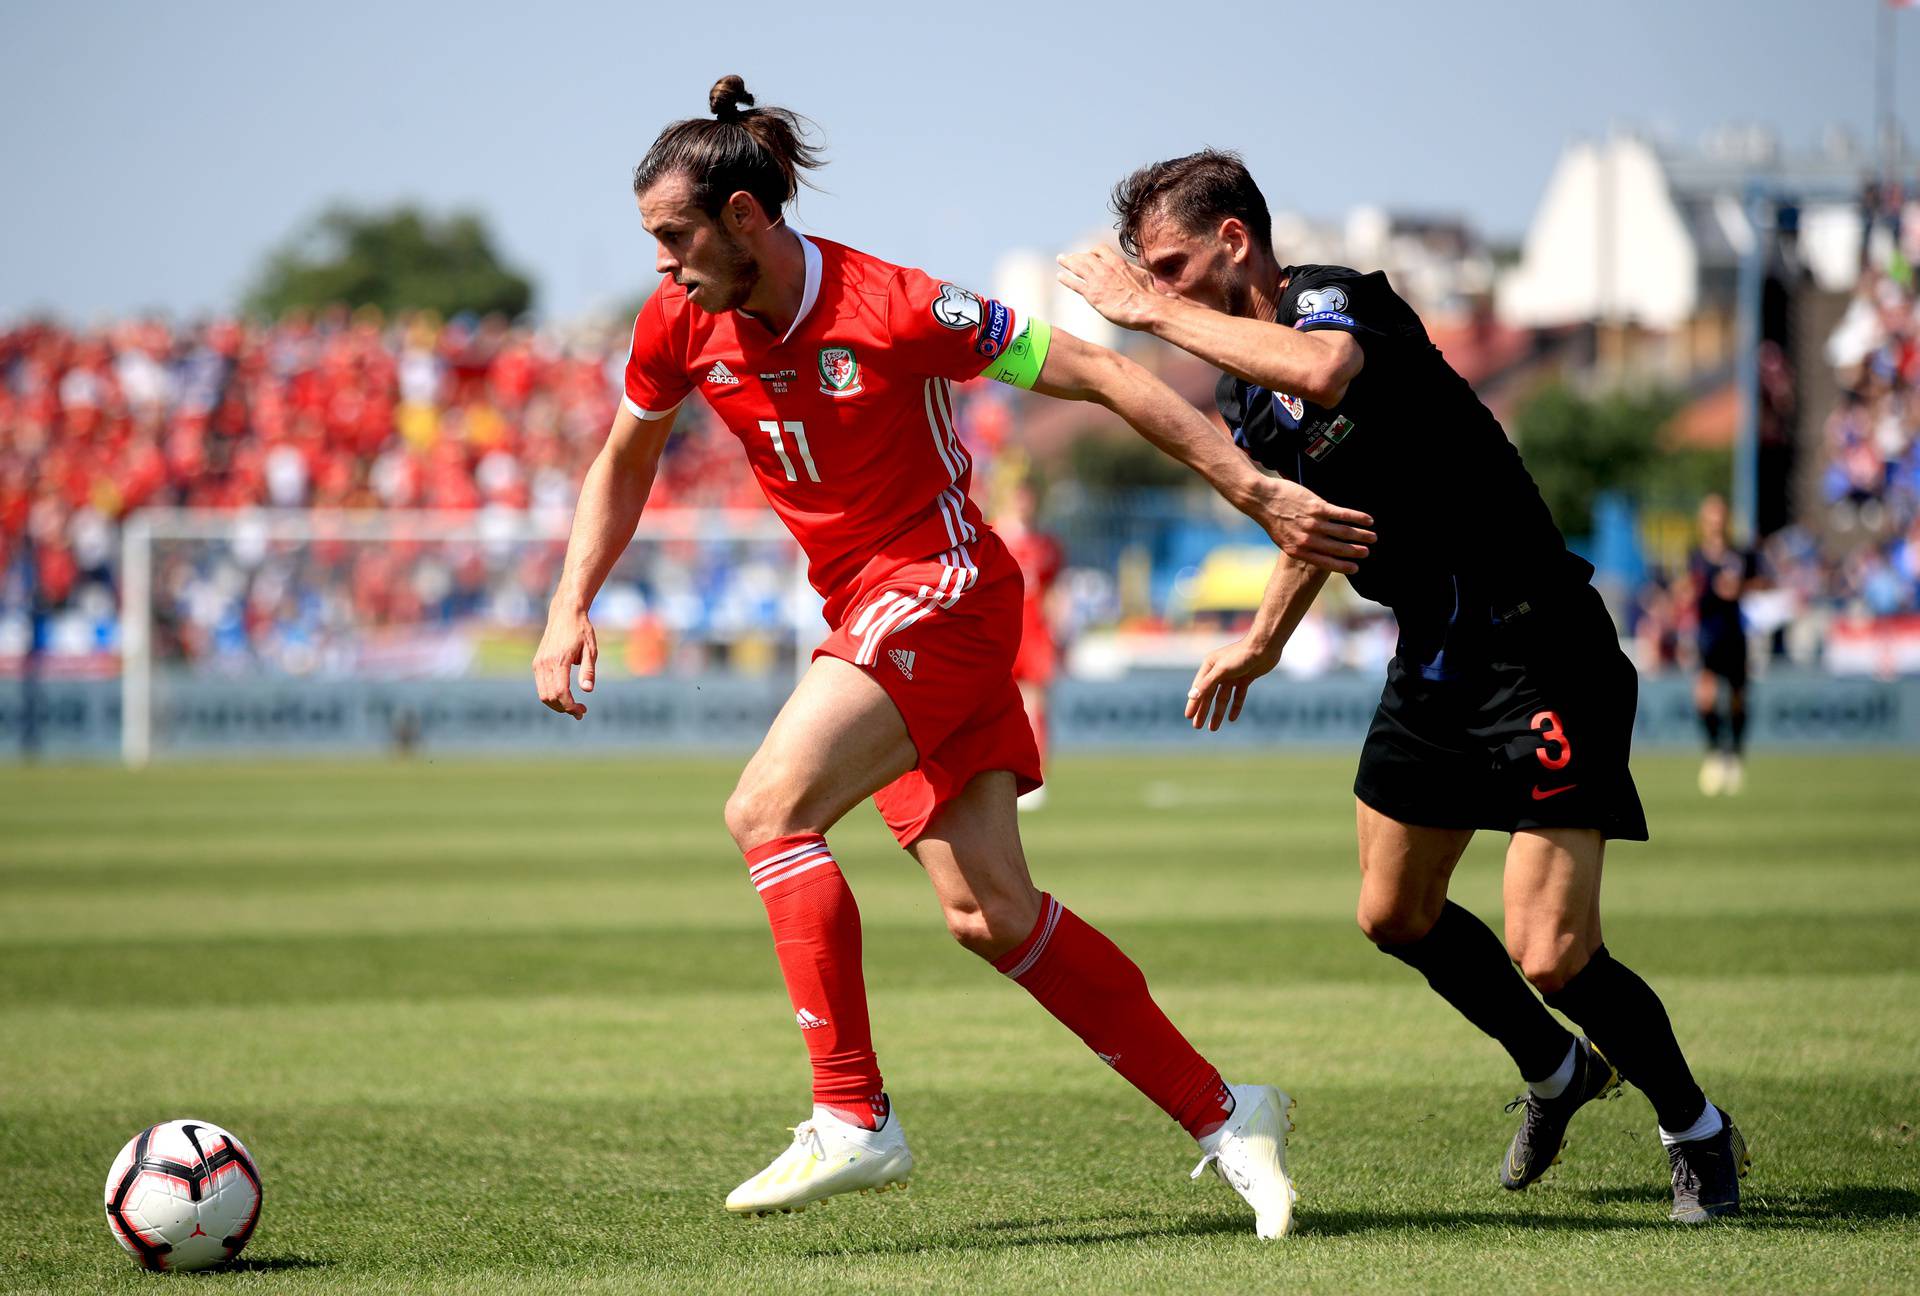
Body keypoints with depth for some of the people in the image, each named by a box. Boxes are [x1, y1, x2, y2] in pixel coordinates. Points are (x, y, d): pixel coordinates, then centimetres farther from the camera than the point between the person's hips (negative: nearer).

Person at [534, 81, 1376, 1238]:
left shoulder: (895, 309, -20)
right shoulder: (681, 325, -1)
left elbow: (1099, 377, -15)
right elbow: (626, 464, 18)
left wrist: (1257, 494, -15)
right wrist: (572, 607, 5)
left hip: (939, 588, -7)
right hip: (865, 610, 7)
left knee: (768, 809, -23)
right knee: (990, 914, 1)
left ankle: (854, 1120, -21)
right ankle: (1222, 1116, 9)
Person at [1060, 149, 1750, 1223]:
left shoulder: (1336, 299, -18)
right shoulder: (1249, 389, 9)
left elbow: (1325, 370, -45)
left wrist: (1157, 311, -35)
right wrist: (1263, 643, 35)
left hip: (1536, 645, -10)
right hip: (1432, 660, 10)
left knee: (1551, 953, -13)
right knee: (1397, 915, 17)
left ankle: (1699, 1132, 11)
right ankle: (1556, 1071, 41)